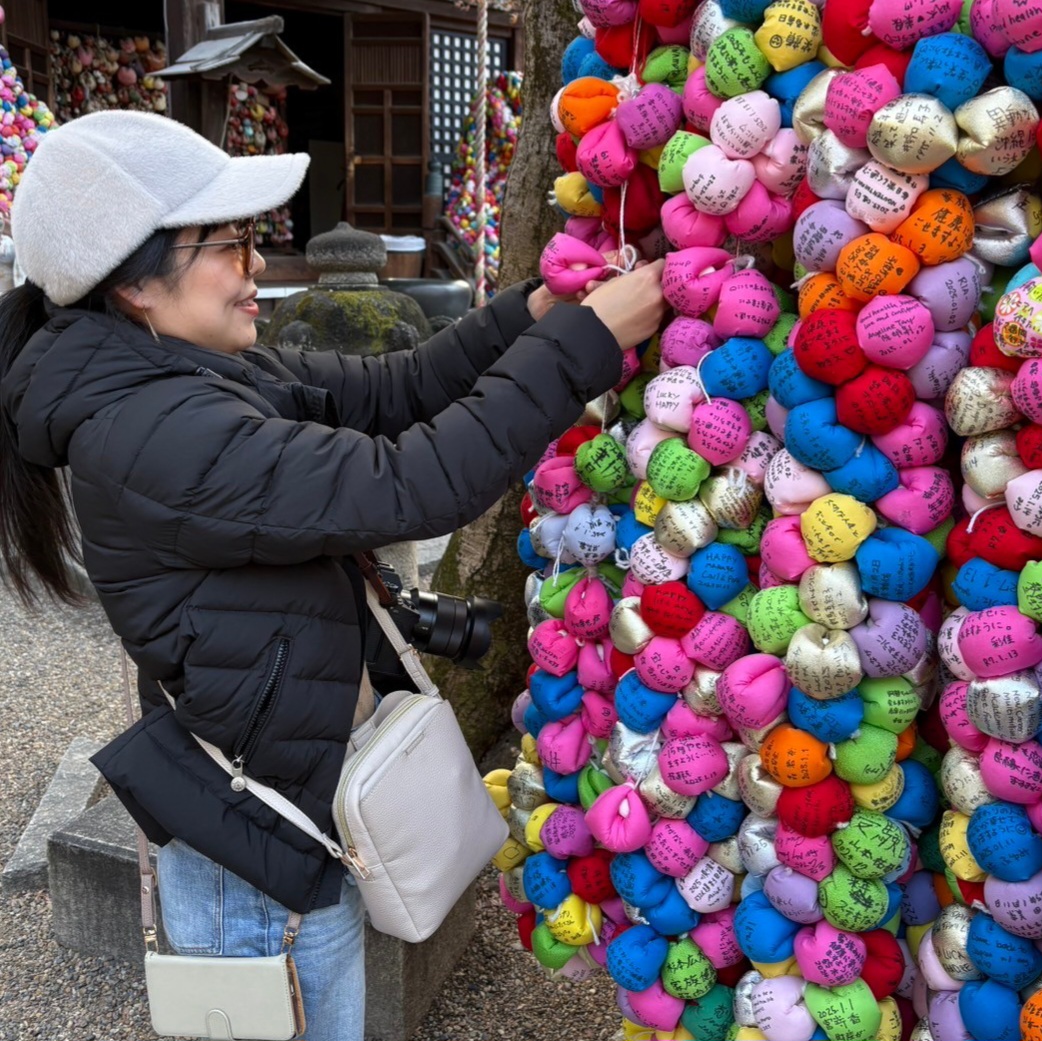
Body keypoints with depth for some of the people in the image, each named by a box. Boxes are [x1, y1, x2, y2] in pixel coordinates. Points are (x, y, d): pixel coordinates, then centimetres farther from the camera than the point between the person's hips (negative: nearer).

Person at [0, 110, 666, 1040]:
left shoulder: (206, 373, 0)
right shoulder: (149, 438, -29)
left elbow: (390, 390, 0)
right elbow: (408, 487, -33)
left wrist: (535, 312, -12)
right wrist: (582, 341, -28)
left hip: (296, 801, 9)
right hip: (261, 859, -9)